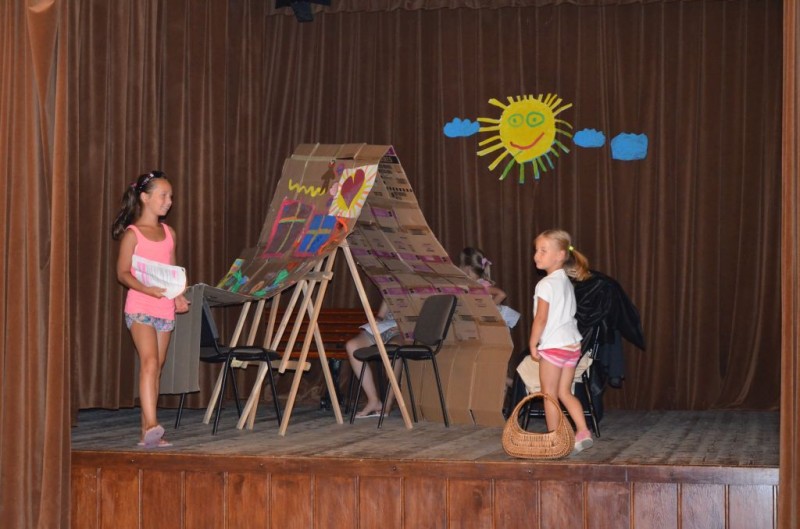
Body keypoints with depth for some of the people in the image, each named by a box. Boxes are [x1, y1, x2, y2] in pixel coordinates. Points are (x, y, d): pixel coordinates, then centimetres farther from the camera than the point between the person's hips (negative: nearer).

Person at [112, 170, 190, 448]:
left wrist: (178, 296, 2)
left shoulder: (169, 233, 15)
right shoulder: (132, 233, -3)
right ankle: (151, 425, -28)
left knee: (157, 367, 6)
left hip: (165, 308, 6)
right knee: (149, 361, -20)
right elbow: (123, 273, -8)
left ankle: (147, 433, 11)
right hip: (140, 307, -6)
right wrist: (145, 288, -24)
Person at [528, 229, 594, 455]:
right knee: (564, 392, 12)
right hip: (572, 343, 8)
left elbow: (541, 318, -17)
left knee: (549, 395, 3)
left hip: (554, 345, -8)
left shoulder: (546, 284, -14)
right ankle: (583, 432, 2)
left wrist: (533, 343, -7)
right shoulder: (567, 282, 12)